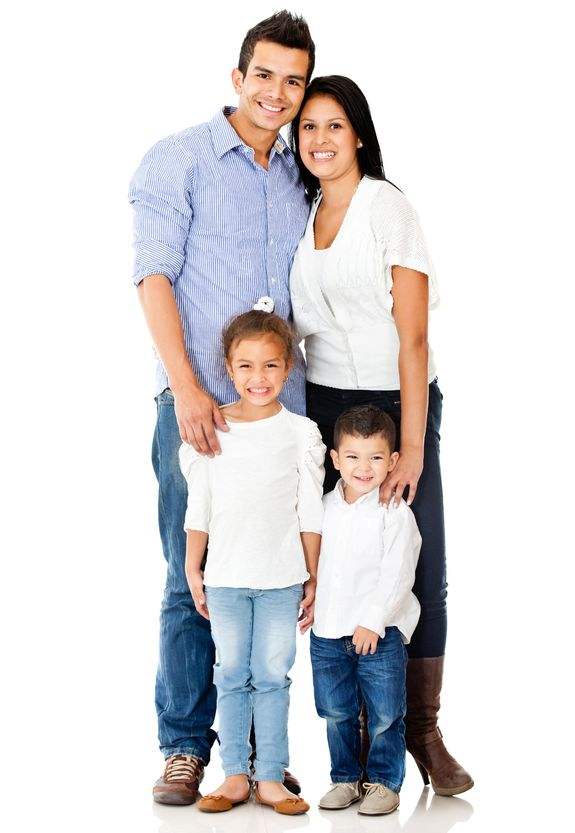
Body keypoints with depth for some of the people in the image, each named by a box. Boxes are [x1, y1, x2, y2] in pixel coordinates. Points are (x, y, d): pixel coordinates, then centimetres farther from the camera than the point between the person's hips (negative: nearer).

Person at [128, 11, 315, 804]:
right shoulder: (181, 159, 1)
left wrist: (298, 388, 9)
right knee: (193, 579, -2)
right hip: (199, 401, -4)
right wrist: (187, 387, -15)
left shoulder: (298, 179, 16)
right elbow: (154, 274, -6)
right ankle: (185, 746, 9)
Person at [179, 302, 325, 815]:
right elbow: (199, 509, 6)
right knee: (232, 675, 7)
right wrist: (193, 570, 6)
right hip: (225, 578, 1)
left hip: (282, 578, -1)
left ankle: (271, 778, 10)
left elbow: (311, 514, 1)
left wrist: (313, 579, 1)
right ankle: (235, 776, 15)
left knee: (272, 676, 3)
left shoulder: (301, 433, -1)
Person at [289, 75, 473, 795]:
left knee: (418, 569, -5)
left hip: (396, 400, -4)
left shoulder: (390, 209, -6)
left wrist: (412, 449, -17)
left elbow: (413, 338, -10)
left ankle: (422, 733, 7)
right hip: (322, 404, 4)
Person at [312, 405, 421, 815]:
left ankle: (384, 781, 17)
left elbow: (397, 574, -15)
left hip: (379, 632, -5)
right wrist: (310, 601, 13)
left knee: (385, 714, 2)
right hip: (328, 631, 5)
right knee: (337, 713, 12)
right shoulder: (326, 507, 6)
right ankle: (345, 778, 25)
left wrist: (373, 620, -20)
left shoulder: (395, 513, -10)